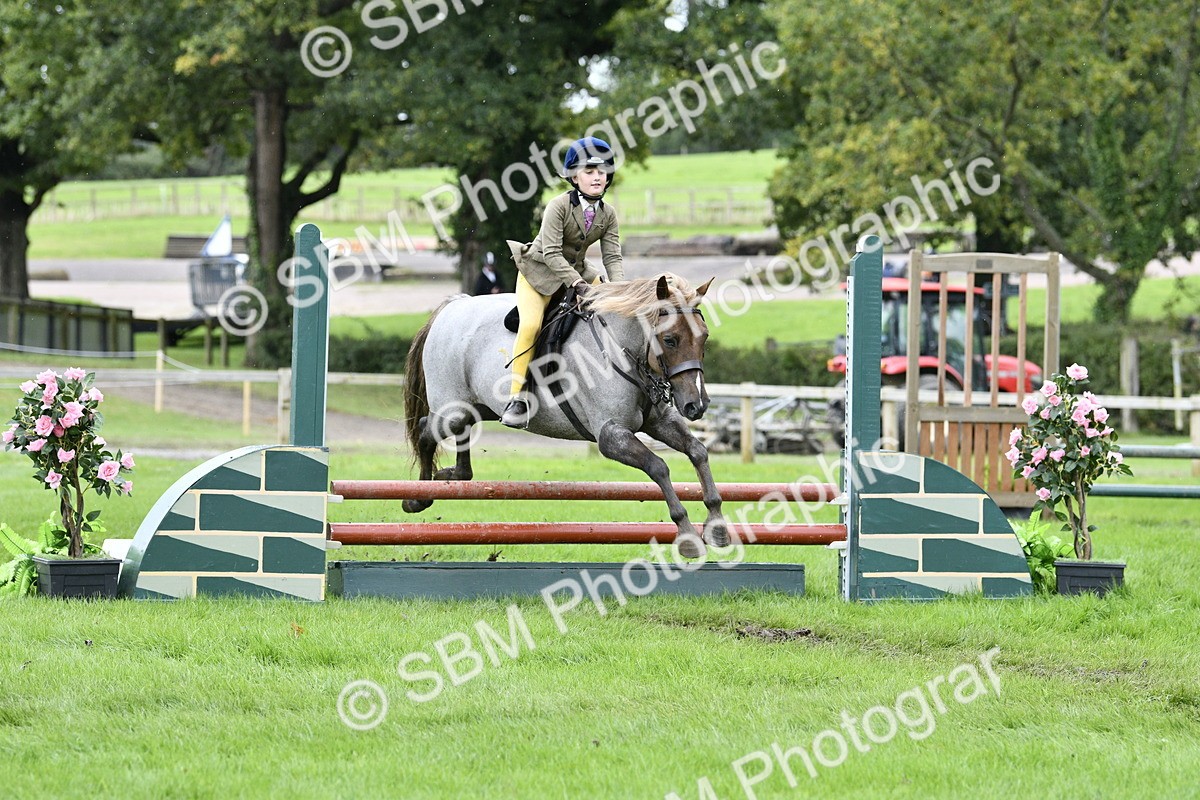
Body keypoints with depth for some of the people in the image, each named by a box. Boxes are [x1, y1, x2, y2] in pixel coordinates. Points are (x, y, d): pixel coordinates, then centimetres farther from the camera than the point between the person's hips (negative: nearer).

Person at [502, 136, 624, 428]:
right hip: (539, 272, -6)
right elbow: (552, 253, -26)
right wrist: (578, 284, -34)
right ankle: (517, 398, -24)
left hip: (577, 272, 6)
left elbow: (612, 256, -6)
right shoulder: (559, 206, -20)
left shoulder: (608, 214, -3)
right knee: (530, 325, -28)